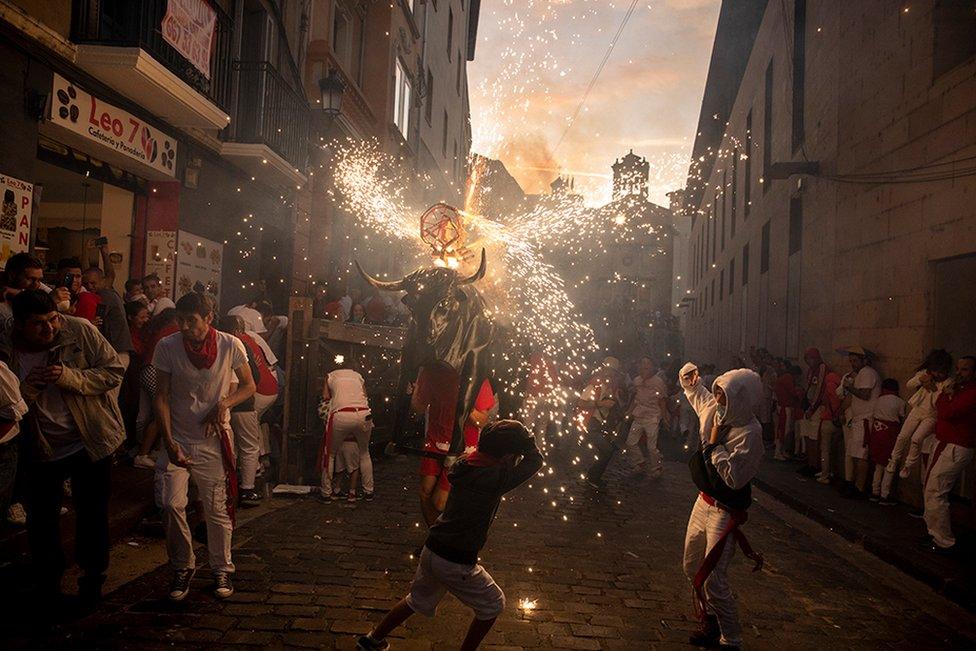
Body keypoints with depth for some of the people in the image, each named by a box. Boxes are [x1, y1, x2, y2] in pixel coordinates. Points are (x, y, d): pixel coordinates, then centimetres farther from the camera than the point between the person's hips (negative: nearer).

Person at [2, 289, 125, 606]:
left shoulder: (80, 331, -18)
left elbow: (114, 371, -16)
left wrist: (70, 376, -28)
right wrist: (28, 387, -26)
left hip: (91, 443, -2)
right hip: (41, 448, 2)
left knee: (93, 515, 11)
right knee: (41, 520, 15)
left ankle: (92, 579, 32)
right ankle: (48, 581, 38)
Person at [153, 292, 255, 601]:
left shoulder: (230, 346, -9)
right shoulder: (167, 347, -8)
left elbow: (248, 385, 4)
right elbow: (162, 397, -5)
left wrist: (224, 403, -16)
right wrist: (169, 442, -15)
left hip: (214, 440, 0)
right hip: (177, 438, 0)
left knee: (217, 508, 4)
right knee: (171, 504, -11)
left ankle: (222, 569, 24)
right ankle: (182, 567, 12)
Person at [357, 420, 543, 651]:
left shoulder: (464, 463, -3)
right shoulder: (497, 477, -22)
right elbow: (535, 459, -10)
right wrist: (521, 434, 0)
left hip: (431, 551, 7)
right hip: (456, 563, -7)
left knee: (419, 601, 30)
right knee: (493, 605, 17)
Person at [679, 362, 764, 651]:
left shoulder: (749, 433, -26)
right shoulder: (712, 409, -4)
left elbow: (734, 478, -31)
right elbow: (695, 392, 21)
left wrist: (715, 442, -26)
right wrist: (689, 375, 8)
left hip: (725, 511, -8)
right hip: (704, 501, 8)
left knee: (713, 579, -7)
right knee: (692, 568, 20)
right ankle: (710, 622, 41)